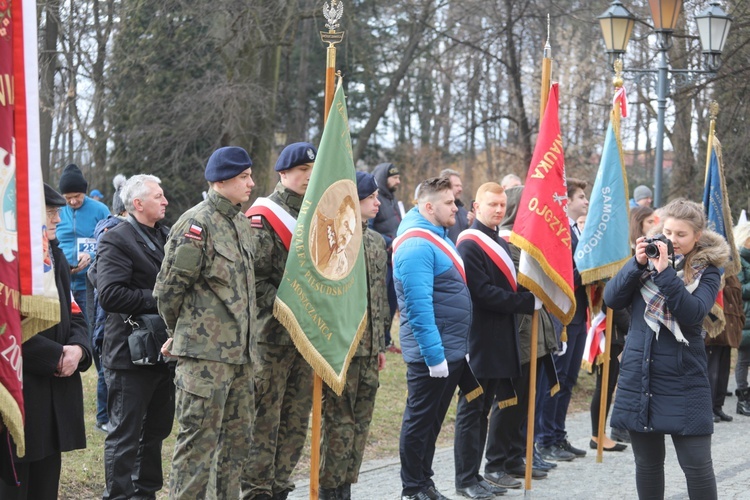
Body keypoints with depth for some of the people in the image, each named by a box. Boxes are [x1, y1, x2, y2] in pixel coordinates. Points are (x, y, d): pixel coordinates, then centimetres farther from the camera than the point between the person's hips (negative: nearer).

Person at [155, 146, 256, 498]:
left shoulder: (241, 223, 14)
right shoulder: (197, 223, -13)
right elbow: (169, 287, -10)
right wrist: (177, 333, 3)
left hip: (239, 351, 9)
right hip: (204, 353, -8)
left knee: (236, 440, 14)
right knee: (198, 441, -5)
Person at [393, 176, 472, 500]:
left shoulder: (438, 237, 14)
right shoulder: (417, 245, -18)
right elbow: (419, 306, -24)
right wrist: (434, 356, -25)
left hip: (451, 351, 10)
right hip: (432, 354, -10)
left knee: (433, 421, 16)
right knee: (420, 421, 0)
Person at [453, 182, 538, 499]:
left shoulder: (500, 243, 17)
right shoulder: (470, 244, -12)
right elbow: (483, 292, -20)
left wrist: (526, 298, 0)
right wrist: (528, 302, -17)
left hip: (499, 342, 9)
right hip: (479, 340, -9)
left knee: (483, 410, 12)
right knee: (471, 410, -1)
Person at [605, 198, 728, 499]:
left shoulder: (706, 271, -1)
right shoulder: (647, 258, 7)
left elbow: (692, 313, -18)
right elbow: (612, 300, -2)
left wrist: (666, 272, -23)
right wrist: (637, 264, -13)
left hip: (683, 381, -3)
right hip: (638, 376, 3)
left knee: (696, 464, -5)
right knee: (647, 462, 11)